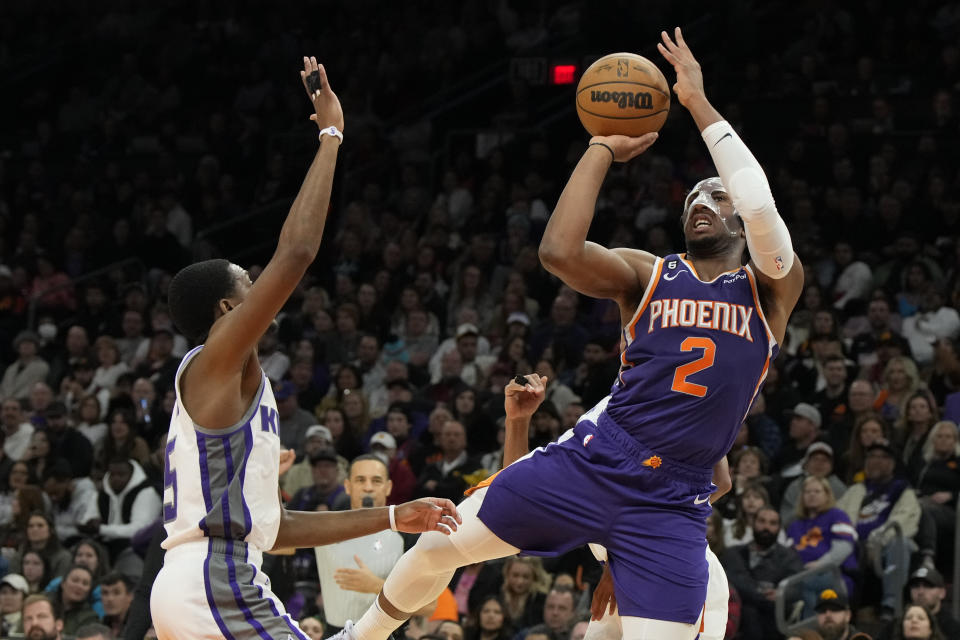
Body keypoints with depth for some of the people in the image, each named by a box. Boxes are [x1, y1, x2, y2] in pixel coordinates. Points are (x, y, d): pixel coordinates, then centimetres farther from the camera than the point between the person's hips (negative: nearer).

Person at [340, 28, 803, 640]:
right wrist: (603, 149, -4)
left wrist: (700, 105, -12)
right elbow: (559, 251, -12)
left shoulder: (772, 290, 4)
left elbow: (761, 209, -17)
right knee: (437, 545, 4)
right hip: (593, 460, 2)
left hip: (671, 503, -2)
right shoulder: (646, 275, 8)